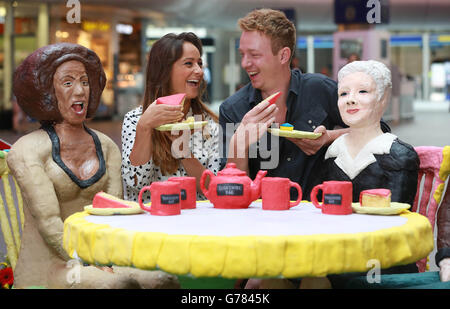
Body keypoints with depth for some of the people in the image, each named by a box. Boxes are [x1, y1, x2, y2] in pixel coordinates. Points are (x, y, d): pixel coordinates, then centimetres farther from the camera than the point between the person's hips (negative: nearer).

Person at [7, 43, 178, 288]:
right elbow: (48, 222, -12)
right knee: (120, 285, -34)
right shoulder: (28, 150, -3)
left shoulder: (106, 147, 14)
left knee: (165, 281, -23)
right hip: (46, 267, -5)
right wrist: (89, 267, -19)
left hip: (100, 261, 5)